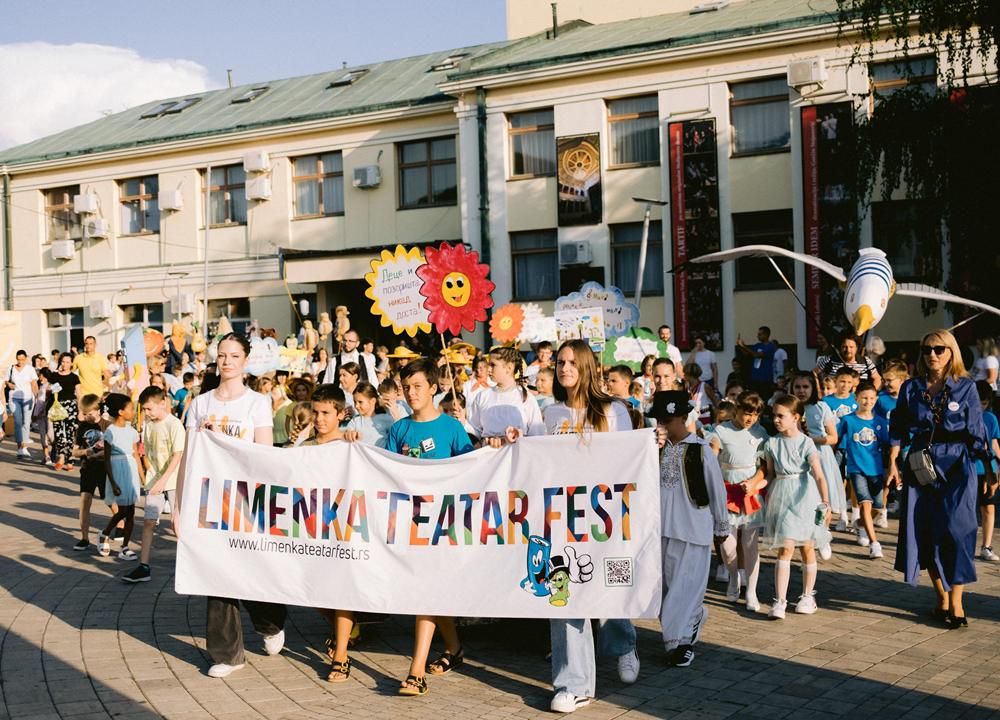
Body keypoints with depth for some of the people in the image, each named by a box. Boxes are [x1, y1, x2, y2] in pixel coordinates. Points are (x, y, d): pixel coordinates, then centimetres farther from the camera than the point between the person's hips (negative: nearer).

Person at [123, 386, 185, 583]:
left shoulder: (174, 424, -13)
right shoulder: (147, 424, 6)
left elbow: (178, 455, -17)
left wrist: (163, 480, -21)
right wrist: (151, 474, 7)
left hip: (174, 480, -6)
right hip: (154, 480, 6)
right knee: (148, 522, -1)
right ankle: (144, 567, -1)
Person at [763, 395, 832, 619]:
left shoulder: (806, 443, -7)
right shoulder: (771, 443, 4)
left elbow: (819, 475, -13)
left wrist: (825, 500, -23)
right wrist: (768, 500, 11)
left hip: (804, 496, -1)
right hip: (781, 496, 1)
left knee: (807, 547, 8)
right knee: (785, 548, -8)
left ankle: (808, 596, 26)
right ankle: (779, 601, -10)